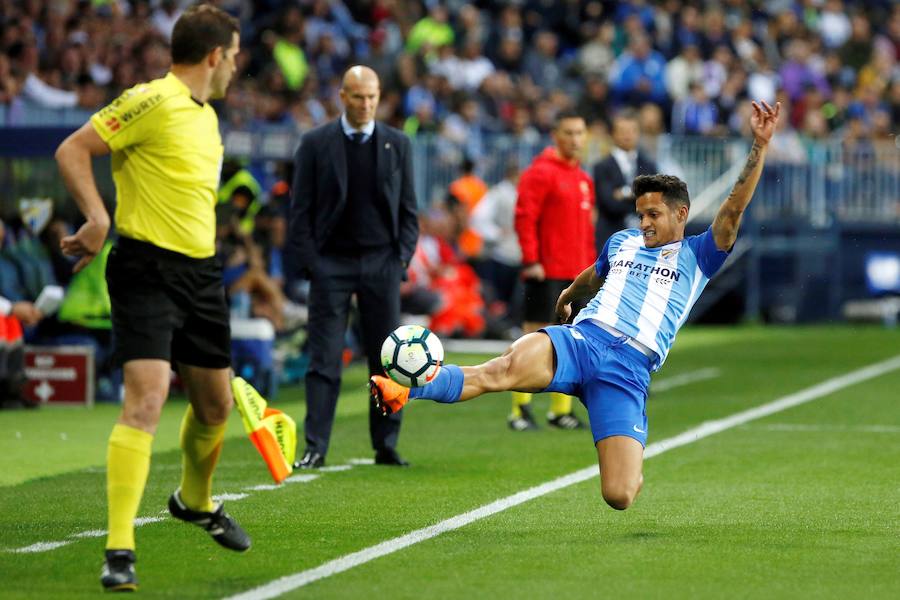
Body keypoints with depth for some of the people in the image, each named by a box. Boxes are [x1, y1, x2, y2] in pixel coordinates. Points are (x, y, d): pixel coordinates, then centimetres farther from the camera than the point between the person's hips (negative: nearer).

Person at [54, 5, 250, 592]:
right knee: (147, 399, -19)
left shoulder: (207, 116, 15)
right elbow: (72, 149, -14)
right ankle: (120, 550, -19)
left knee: (215, 405, 17)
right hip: (147, 269, -8)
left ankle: (195, 500, 45)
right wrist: (98, 219, -22)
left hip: (201, 272, 8)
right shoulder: (152, 102, -12)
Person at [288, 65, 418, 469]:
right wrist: (308, 264, -7)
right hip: (331, 264, -2)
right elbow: (301, 209, 1)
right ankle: (315, 448, -4)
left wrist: (402, 257, -1)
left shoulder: (397, 144, 8)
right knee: (324, 360, -5)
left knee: (386, 360, 3)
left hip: (382, 264, 2)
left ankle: (386, 446, 10)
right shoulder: (316, 143, 2)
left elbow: (408, 209, 11)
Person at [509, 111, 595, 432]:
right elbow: (524, 218, -13)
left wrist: (590, 264, 17)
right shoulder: (540, 173, -8)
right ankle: (521, 408, -3)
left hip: (577, 272, 8)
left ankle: (561, 409, 15)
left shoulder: (583, 178, 16)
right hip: (547, 272, -8)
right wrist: (531, 261, -18)